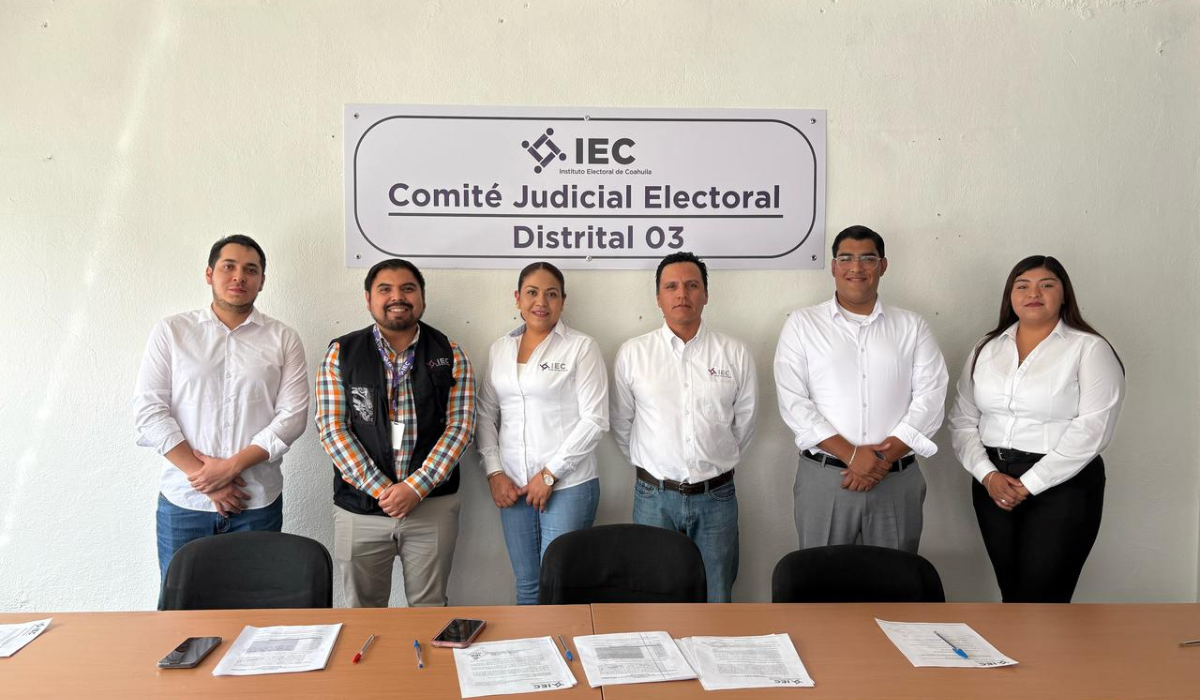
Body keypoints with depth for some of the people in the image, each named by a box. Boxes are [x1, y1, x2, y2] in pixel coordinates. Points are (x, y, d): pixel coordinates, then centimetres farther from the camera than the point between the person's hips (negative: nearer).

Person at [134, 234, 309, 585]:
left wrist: (232, 466, -13)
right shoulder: (171, 331, 5)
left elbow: (292, 415, -3)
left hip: (257, 504, 0)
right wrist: (200, 474, -11)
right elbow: (149, 411, -2)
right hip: (183, 502, 0)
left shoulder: (283, 339, 5)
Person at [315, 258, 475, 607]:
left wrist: (416, 487, -13)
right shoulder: (341, 354, 1)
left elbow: (460, 426, -3)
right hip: (360, 504, 0)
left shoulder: (450, 356, 2)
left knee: (429, 609, 12)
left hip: (432, 505, 0)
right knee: (362, 611, 14)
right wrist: (380, 488, -12)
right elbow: (332, 428, -4)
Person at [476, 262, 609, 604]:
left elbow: (594, 420, -9)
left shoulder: (581, 347, -4)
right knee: (527, 586, 13)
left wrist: (550, 475, -11)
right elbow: (486, 415, 12)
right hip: (512, 487, 4)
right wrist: (494, 472, 1)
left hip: (568, 486, -4)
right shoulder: (500, 349, 10)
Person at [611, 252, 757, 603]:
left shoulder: (736, 354, 1)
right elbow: (621, 425, 8)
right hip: (654, 497, 0)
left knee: (716, 601, 10)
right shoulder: (632, 353, -1)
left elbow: (744, 424, 10)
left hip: (716, 497, 1)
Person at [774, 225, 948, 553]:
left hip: (898, 480, 2)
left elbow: (930, 398, 0)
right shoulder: (802, 324, 4)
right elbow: (793, 402, -5)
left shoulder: (912, 327, 9)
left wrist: (885, 457, -12)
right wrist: (850, 454, -13)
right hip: (823, 478, -1)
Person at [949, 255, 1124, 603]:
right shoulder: (986, 349, 9)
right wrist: (987, 475, -9)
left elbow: (1092, 429, -13)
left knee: (1042, 599, -3)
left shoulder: (1090, 349, -4)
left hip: (1062, 485, -4)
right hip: (993, 485, 4)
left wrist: (1029, 484, -15)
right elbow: (962, 421, 7)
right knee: (1010, 592, 11)